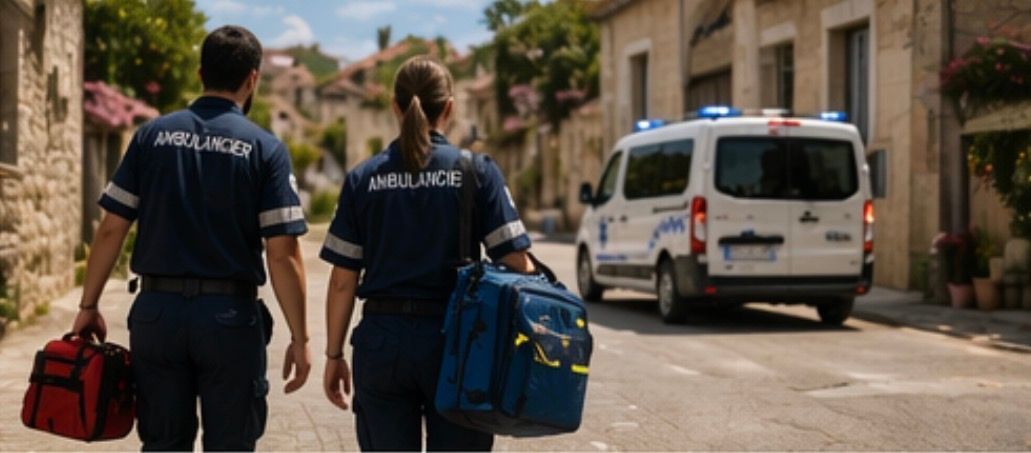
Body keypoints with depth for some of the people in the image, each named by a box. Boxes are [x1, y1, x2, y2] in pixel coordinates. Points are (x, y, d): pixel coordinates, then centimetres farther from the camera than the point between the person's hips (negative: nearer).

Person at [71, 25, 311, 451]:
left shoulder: (153, 135, 3)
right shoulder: (265, 148, -4)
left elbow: (111, 229, 2)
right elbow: (282, 255, -9)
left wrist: (89, 306, 11)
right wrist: (299, 338, -4)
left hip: (157, 311, 3)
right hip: (230, 317, -2)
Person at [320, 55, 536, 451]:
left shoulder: (363, 179, 2)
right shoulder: (477, 172, -3)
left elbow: (342, 281, 2)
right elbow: (516, 263, -7)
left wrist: (334, 355, 10)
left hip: (381, 341, 2)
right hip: (454, 341, -1)